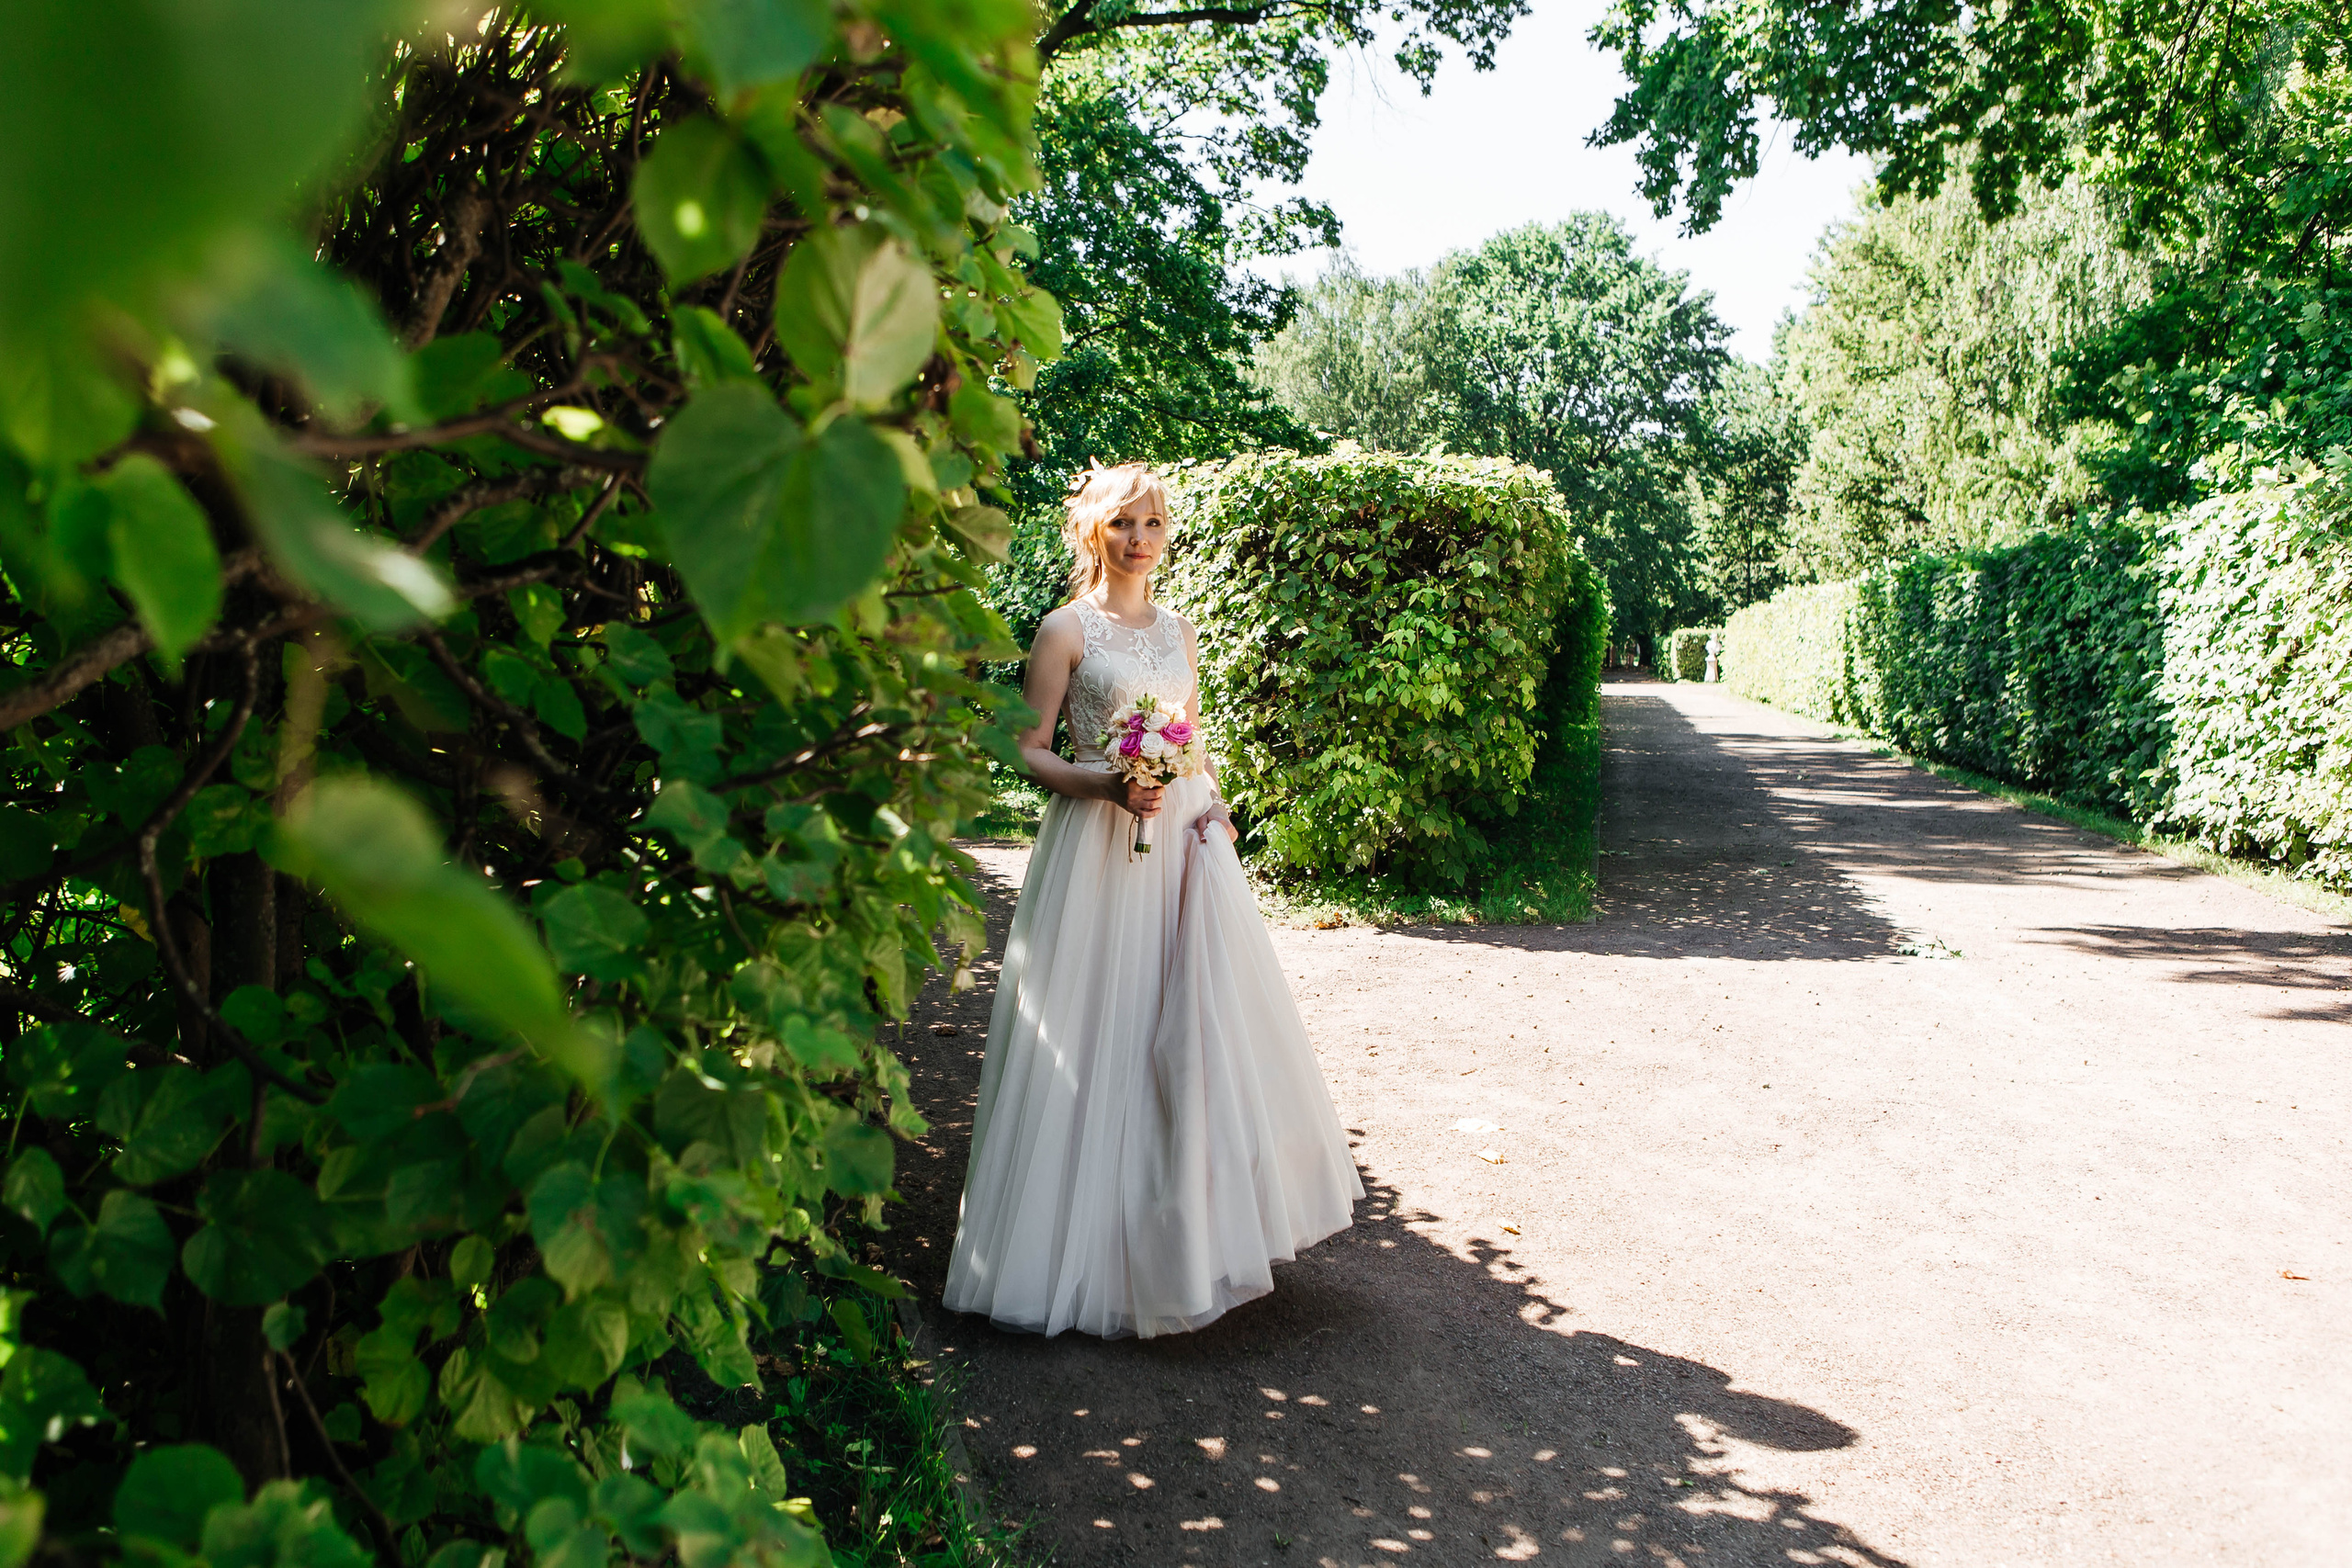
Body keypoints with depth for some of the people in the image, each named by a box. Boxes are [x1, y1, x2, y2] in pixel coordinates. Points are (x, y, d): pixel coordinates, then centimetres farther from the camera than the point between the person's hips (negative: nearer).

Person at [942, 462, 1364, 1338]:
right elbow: (1029, 750, -5)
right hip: (1100, 847, -6)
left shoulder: (1179, 632, 14)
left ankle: (1197, 1222, 22)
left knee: (1199, 1025, 7)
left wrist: (1211, 806, 4)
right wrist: (1104, 785, -20)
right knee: (1104, 1036, -2)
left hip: (1186, 842, 6)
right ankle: (1099, 1241, 12)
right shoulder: (1067, 630, -3)